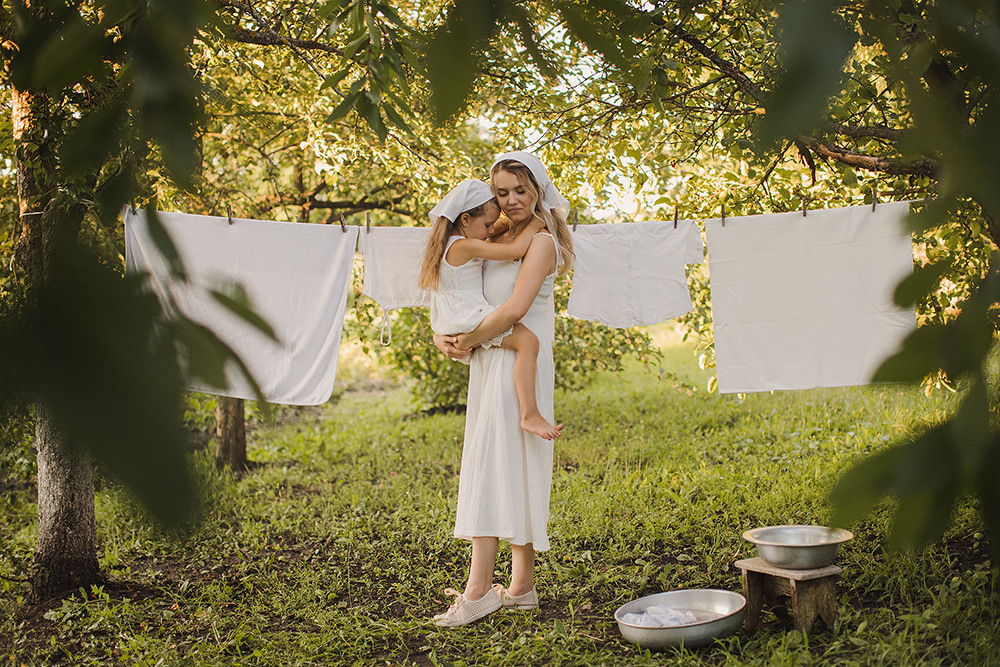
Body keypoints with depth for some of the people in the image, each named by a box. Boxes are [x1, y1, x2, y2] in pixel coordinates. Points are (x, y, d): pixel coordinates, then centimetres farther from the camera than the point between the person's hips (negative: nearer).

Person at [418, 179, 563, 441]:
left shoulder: (449, 244, 14)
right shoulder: (465, 246, -17)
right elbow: (515, 250, -20)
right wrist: (534, 225, -7)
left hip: (449, 325, 11)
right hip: (468, 321, -11)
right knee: (527, 340, -22)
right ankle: (530, 414, -27)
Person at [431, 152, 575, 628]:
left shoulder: (540, 241, -8)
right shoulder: (500, 239, 17)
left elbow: (514, 309, -20)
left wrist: (468, 341, -9)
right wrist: (442, 335, 2)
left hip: (518, 366, -8)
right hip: (490, 367, 9)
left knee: (491, 467, -11)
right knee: (512, 475, 9)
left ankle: (479, 590, -9)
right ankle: (522, 588, 16)